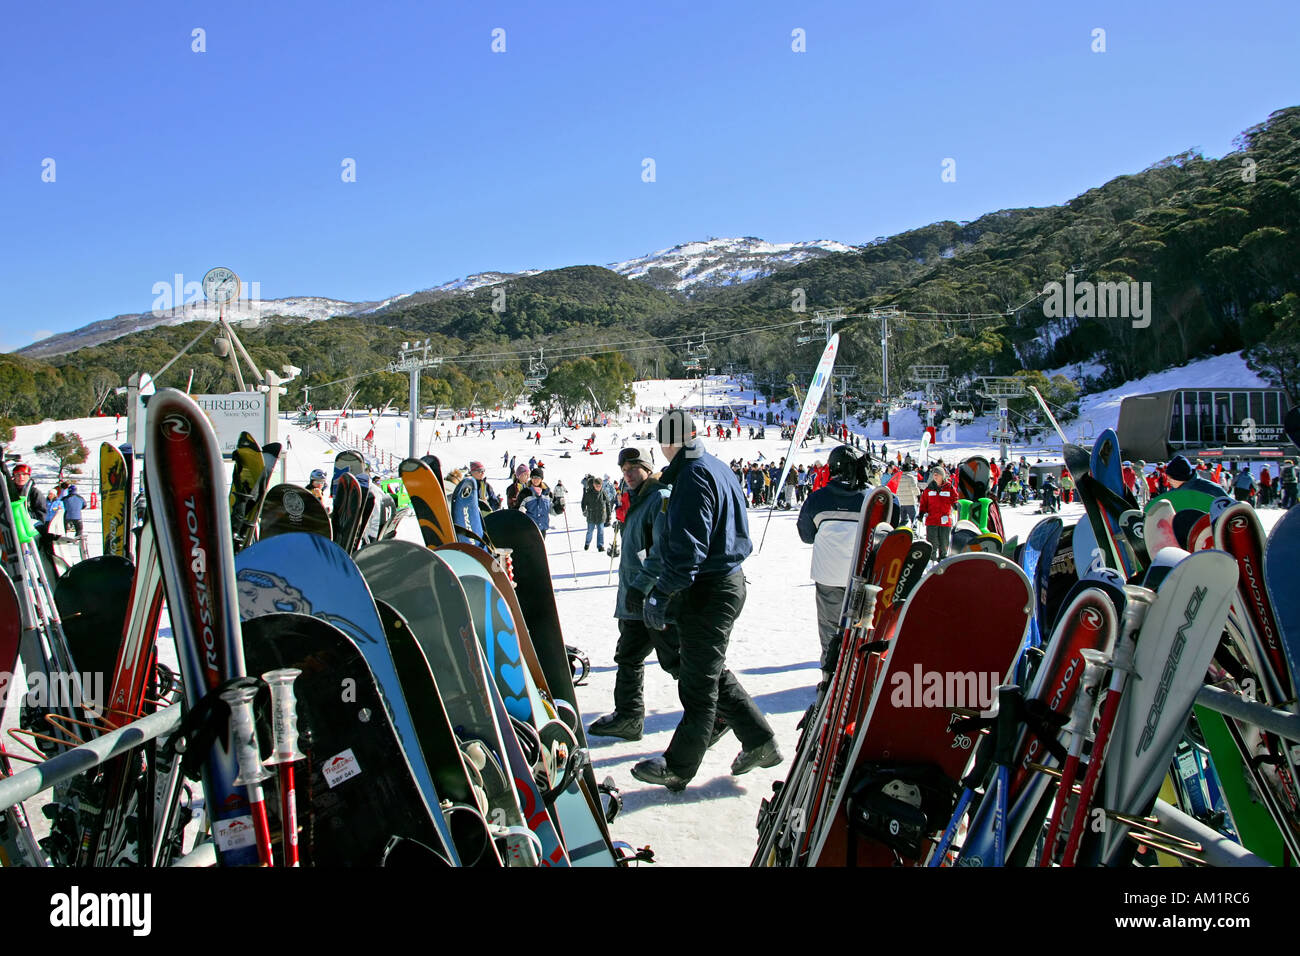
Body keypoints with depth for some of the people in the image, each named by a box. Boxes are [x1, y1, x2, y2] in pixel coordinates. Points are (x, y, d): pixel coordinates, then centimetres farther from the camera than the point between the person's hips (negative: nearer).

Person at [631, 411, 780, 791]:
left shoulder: (694, 475, -17)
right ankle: (760, 742, 24)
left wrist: (662, 594, -21)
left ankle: (677, 769, 13)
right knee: (713, 673, 20)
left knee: (698, 681, 1)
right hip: (728, 579, 10)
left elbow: (687, 546, -25)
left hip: (707, 590, -10)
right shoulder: (717, 468, 14)